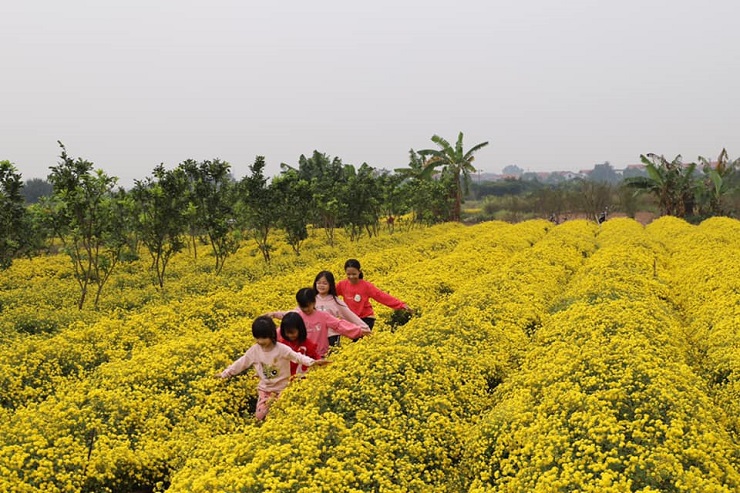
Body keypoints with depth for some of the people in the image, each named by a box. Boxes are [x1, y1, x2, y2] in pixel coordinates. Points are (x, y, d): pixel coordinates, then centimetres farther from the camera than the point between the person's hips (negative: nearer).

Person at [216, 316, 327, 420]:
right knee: (259, 416, -7)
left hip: (282, 388, -3)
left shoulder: (282, 349, -19)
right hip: (265, 388, 3)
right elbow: (241, 363, 3)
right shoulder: (254, 350, -7)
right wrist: (225, 373, 4)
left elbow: (297, 357, -26)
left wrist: (313, 362, -43)